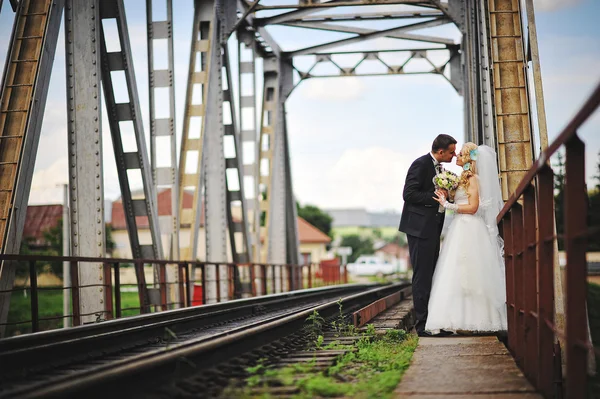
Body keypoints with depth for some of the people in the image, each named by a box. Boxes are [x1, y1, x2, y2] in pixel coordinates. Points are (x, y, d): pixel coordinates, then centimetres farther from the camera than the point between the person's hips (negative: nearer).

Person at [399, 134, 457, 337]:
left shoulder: (438, 167, 15)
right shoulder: (421, 164, -13)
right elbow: (408, 194, -19)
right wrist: (435, 196, -22)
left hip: (432, 228, 10)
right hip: (420, 228, -10)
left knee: (431, 275, 12)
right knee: (422, 276, -7)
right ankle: (423, 325, -5)